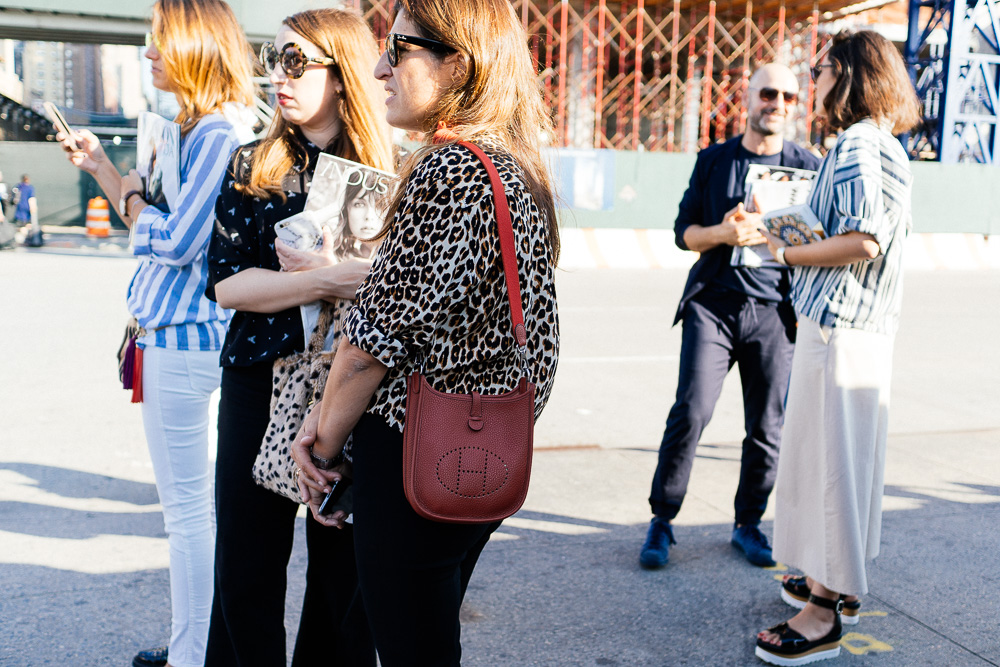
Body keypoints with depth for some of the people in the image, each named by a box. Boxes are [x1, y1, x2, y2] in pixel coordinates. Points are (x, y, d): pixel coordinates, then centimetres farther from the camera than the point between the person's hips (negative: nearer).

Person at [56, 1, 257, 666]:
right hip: (176, 330, 11)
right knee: (190, 500, 18)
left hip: (183, 336, -11)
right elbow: (153, 225, 22)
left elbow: (174, 241, -20)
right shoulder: (199, 129, 15)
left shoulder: (220, 134, -16)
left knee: (188, 505, 0)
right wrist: (100, 165, 16)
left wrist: (133, 198, -2)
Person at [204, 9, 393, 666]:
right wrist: (332, 280, -17)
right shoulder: (252, 167, 6)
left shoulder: (385, 173, 0)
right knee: (247, 570, 10)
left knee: (344, 569, 8)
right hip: (258, 383, 2)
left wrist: (324, 270, -17)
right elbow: (226, 281, -5)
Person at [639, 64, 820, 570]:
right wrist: (721, 233, -11)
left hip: (774, 313, 1)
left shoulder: (808, 166, 9)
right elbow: (684, 231, 8)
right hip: (712, 303, -1)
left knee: (767, 427, 4)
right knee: (690, 412, -9)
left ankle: (748, 524, 23)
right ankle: (661, 522, 5)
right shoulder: (713, 161, 10)